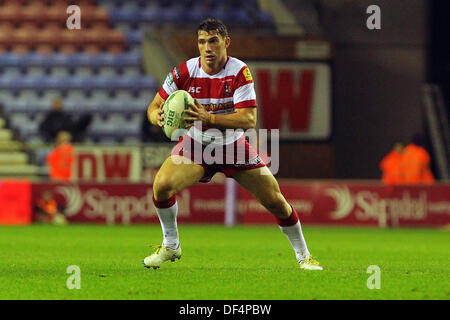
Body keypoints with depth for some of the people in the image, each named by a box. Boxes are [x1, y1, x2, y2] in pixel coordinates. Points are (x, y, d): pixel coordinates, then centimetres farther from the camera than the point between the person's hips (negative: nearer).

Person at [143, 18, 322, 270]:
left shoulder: (239, 72, -21)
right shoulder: (185, 72, -15)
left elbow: (249, 119, -29)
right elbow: (155, 106, -6)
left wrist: (208, 118, -43)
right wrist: (158, 115, -32)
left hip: (233, 145, -1)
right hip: (196, 144, 1)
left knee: (275, 201, -5)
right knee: (162, 185, -24)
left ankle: (304, 256, 18)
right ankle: (171, 247, 0)